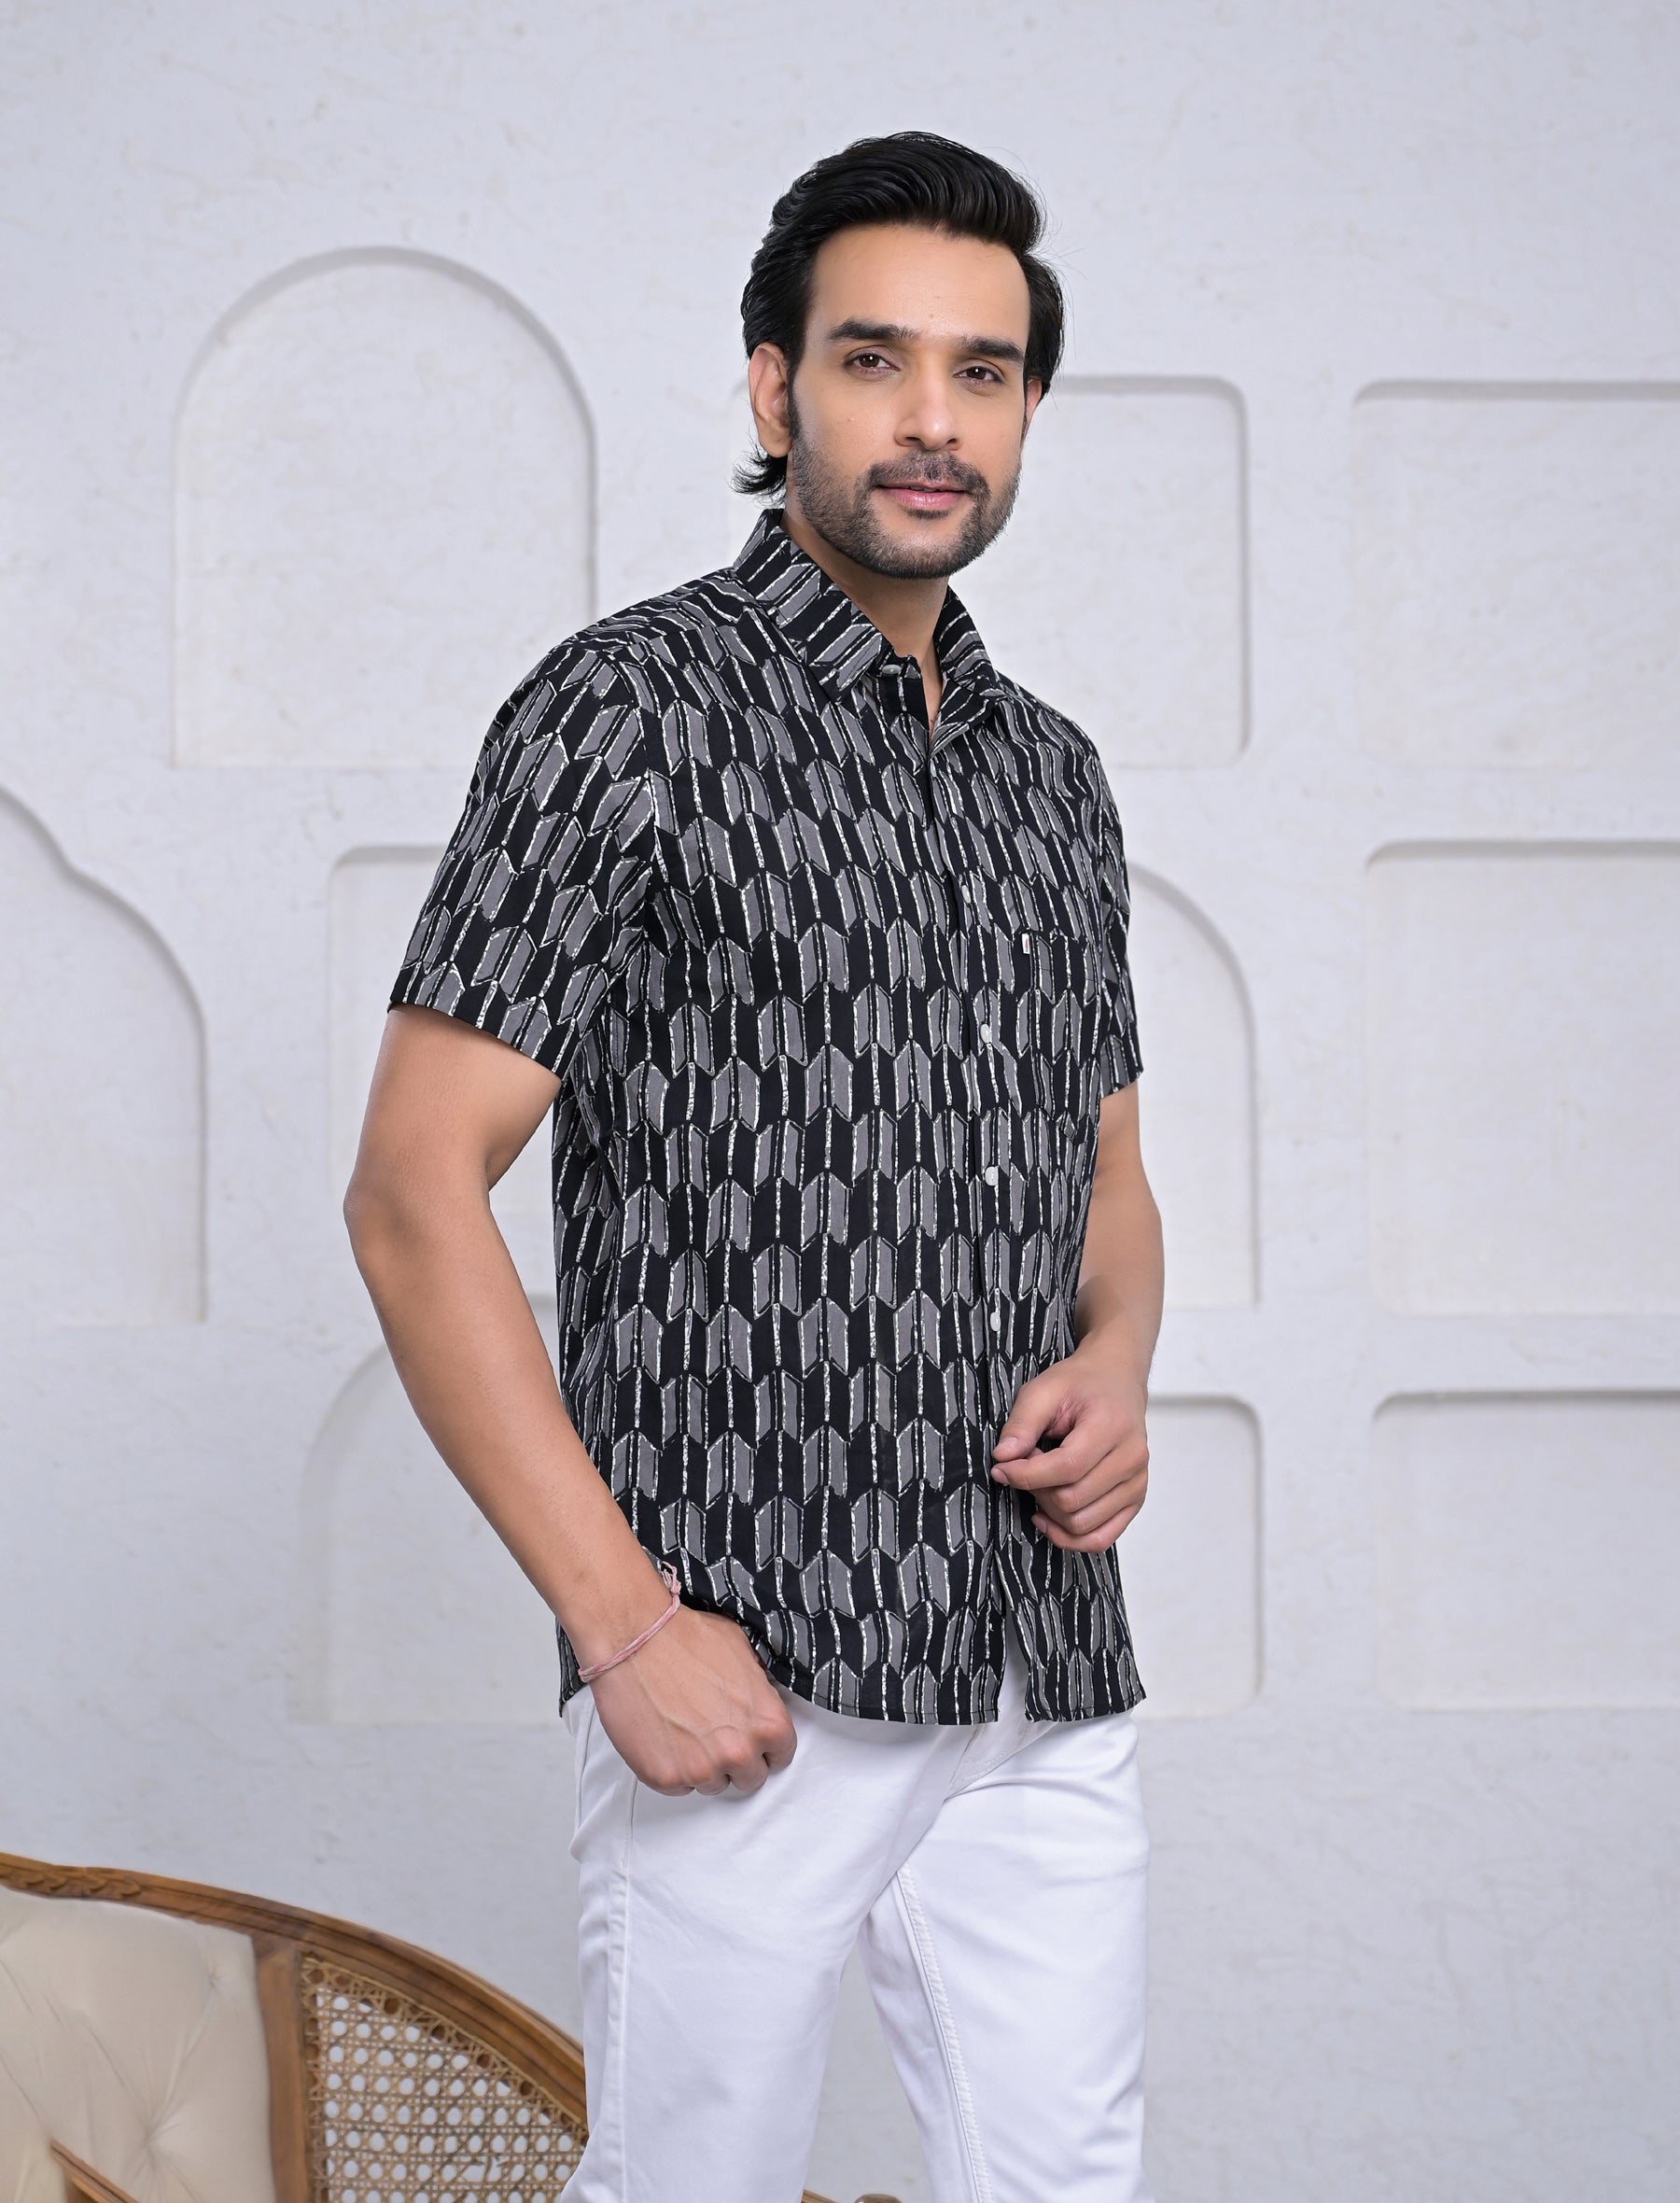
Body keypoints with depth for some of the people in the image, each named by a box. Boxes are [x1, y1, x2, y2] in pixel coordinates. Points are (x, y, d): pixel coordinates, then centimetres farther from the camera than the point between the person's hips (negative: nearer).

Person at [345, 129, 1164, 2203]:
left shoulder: (1052, 770, 14)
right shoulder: (632, 707, -6)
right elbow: (413, 1190, -11)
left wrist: (1115, 1364, 0)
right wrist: (625, 1622, -15)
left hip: (1049, 1680, 6)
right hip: (744, 1677, -5)